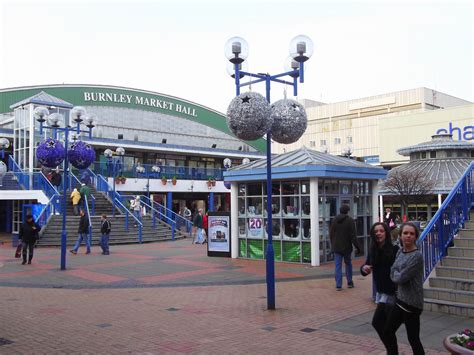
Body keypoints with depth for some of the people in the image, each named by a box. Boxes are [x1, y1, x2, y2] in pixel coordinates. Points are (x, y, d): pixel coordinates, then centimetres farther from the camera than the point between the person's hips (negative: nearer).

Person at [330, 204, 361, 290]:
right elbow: (353, 236, -12)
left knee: (338, 265, 3)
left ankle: (338, 285, -1)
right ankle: (349, 282, 21)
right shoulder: (350, 220, -9)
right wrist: (357, 246, -6)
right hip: (346, 247, -2)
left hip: (336, 247, 2)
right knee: (348, 263, 16)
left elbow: (331, 234, 9)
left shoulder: (334, 220, 4)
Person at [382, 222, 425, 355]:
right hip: (400, 299, 8)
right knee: (388, 332, 16)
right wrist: (399, 275, -12)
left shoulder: (417, 256, -19)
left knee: (413, 339, 4)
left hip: (412, 303, -8)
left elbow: (401, 278, -21)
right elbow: (392, 273, 7)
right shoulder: (400, 252, 6)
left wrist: (396, 274, -1)